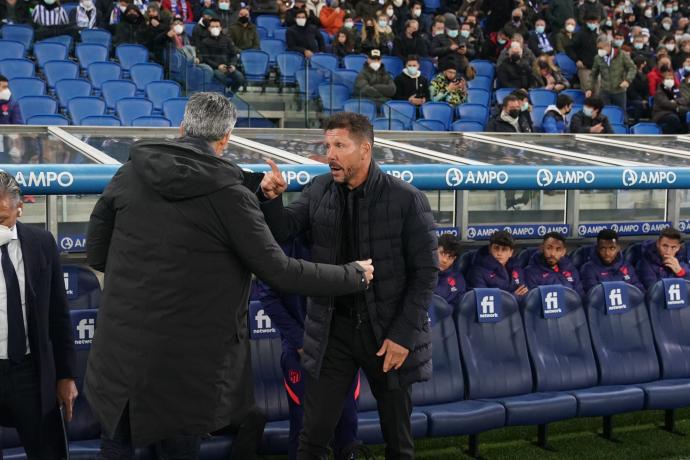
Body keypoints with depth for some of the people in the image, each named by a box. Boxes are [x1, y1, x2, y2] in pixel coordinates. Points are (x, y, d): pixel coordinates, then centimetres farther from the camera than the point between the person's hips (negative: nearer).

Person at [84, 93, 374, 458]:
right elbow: (279, 272, -10)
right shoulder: (229, 193, -11)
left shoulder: (130, 173, 0)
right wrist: (354, 276, 2)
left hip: (119, 352, 4)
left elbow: (96, 255, 7)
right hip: (184, 362, -3)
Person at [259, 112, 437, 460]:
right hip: (333, 327, 3)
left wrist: (403, 334, -13)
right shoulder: (319, 190, 1)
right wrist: (272, 198, -19)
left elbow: (425, 272, -9)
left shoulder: (406, 199, -11)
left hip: (387, 329, -2)